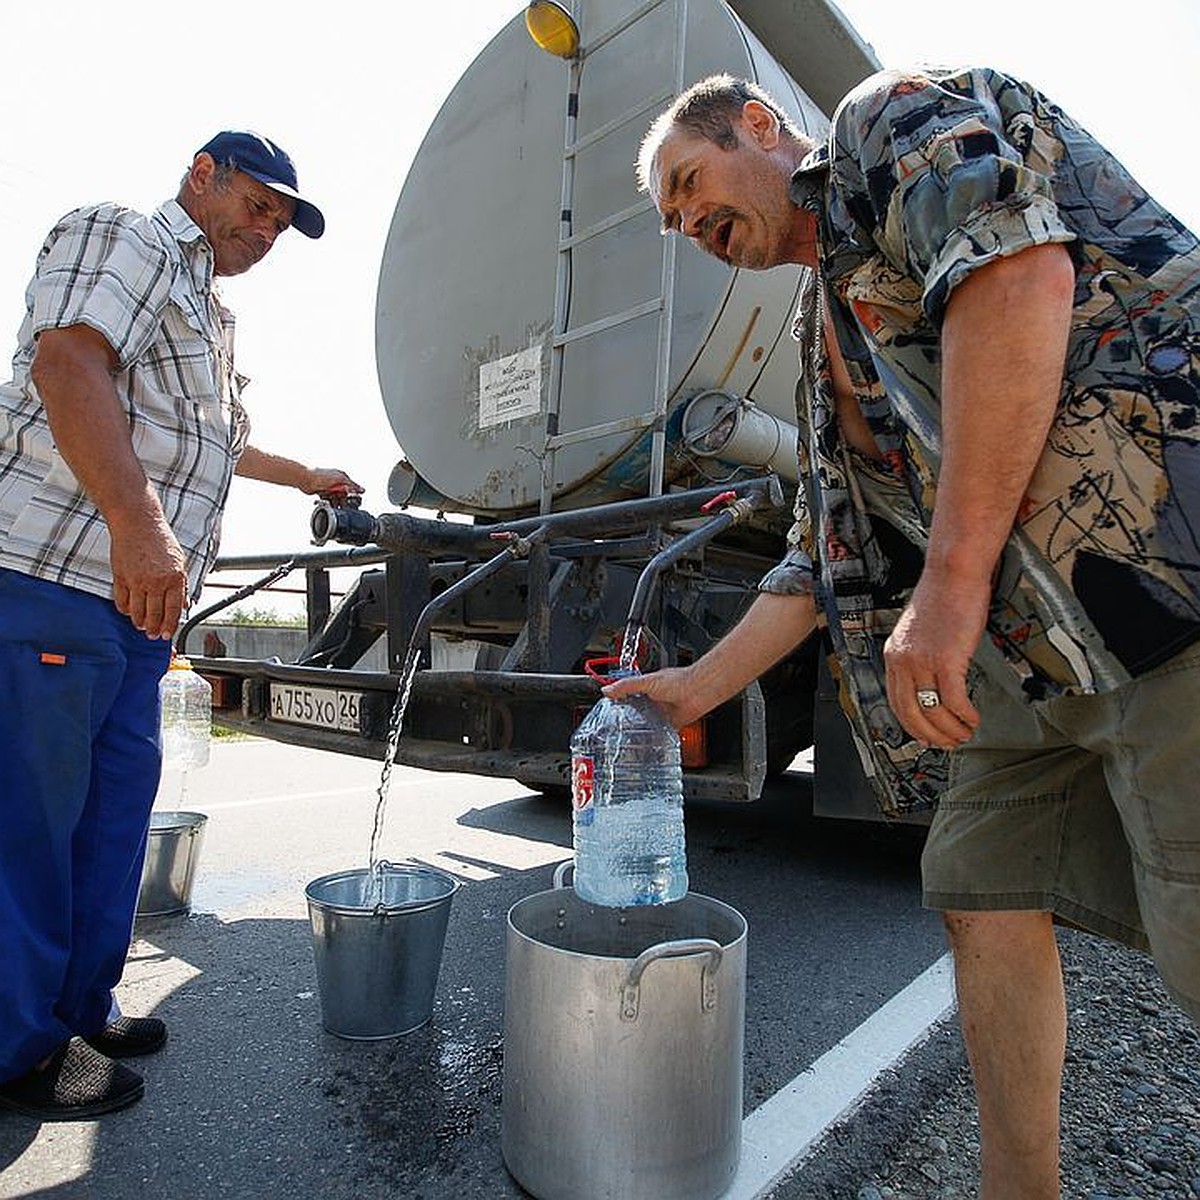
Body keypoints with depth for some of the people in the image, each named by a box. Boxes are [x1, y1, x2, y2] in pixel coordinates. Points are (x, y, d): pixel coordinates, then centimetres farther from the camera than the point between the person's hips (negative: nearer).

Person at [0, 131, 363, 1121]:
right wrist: (136, 523, -30)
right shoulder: (121, 236, 1)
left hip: (140, 597, 9)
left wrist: (308, 477, 54)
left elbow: (224, 445, 42)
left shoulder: (215, 321, 28)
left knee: (118, 801, 11)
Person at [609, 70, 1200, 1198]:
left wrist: (953, 576, -22)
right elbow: (825, 554, 24)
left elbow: (1021, 267, -16)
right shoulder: (834, 334, 25)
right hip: (1032, 640, 9)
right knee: (981, 890, 11)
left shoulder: (898, 114, 6)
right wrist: (698, 688, 25)